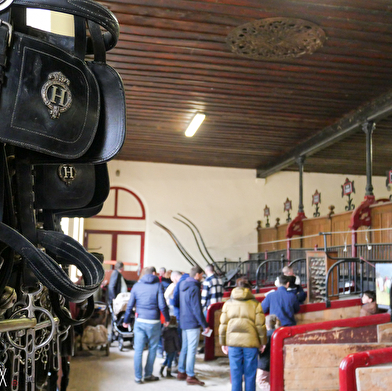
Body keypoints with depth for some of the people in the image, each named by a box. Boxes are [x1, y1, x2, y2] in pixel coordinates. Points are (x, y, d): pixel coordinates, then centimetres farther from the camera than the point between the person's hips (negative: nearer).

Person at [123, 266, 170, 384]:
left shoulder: (136, 286, 6)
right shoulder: (158, 285, -3)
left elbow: (130, 305, 7)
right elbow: (162, 305, -9)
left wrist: (126, 320, 16)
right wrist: (167, 319, 5)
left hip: (139, 321, 2)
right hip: (153, 322, -2)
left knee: (138, 350, 6)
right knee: (152, 349, 13)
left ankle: (138, 377, 10)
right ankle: (148, 374, 21)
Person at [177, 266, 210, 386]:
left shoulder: (183, 285, 9)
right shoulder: (194, 288, -18)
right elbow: (197, 309, -20)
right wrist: (205, 325, -15)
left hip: (184, 321, 9)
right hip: (193, 323, -9)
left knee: (184, 348, 16)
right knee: (192, 350, -2)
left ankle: (181, 372, 23)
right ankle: (190, 376, 3)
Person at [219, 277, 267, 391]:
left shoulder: (228, 304, 7)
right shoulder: (255, 304, 1)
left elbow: (223, 324, 5)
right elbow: (260, 325, -1)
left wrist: (223, 343, 12)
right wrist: (263, 342, 9)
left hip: (233, 342, 2)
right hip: (251, 341, -1)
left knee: (235, 373, 7)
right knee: (250, 373, 8)